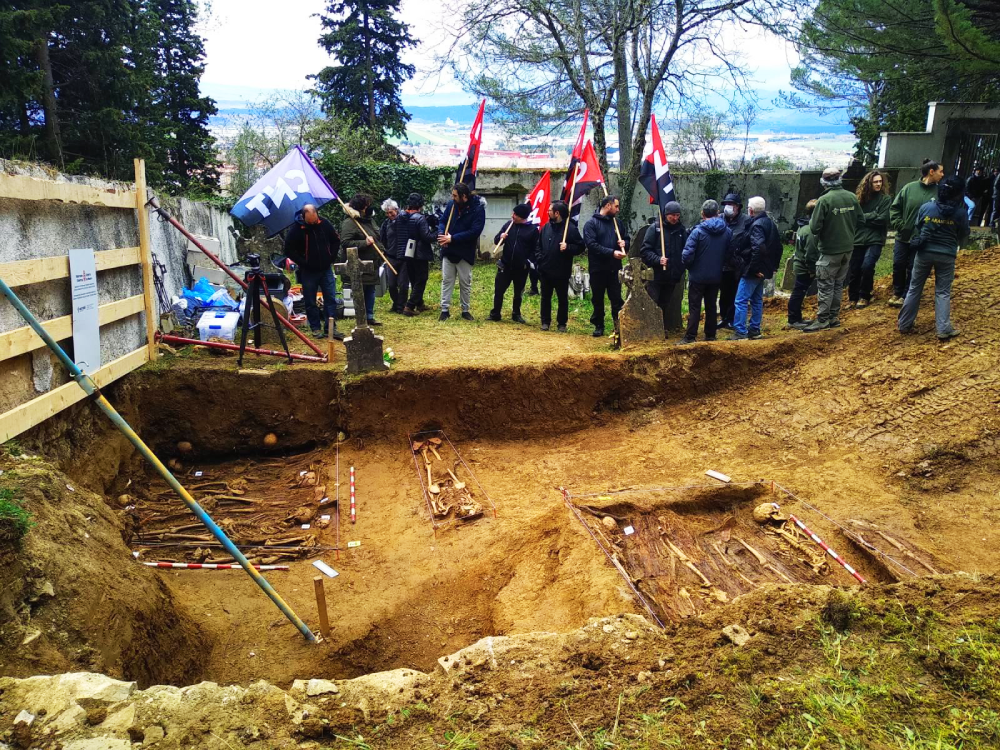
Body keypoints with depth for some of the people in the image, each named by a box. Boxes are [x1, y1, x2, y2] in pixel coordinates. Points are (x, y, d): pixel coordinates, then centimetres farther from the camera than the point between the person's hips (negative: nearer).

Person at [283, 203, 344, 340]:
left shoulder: (324, 224, -4)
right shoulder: (296, 229, -14)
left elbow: (336, 240, 10)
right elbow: (289, 250, -9)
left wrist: (332, 258, 1)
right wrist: (303, 263, -12)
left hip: (326, 269, 3)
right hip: (308, 272, -3)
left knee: (331, 299, 4)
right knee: (310, 302, 4)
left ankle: (331, 327, 11)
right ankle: (316, 328, 16)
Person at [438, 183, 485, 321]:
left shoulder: (478, 209, -15)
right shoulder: (451, 205, -2)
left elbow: (474, 232, -21)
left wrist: (452, 238, -22)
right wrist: (442, 236, -14)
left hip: (465, 252, -3)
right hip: (448, 251, 3)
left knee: (465, 283, 9)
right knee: (446, 281, 7)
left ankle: (466, 310, 21)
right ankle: (445, 310, 13)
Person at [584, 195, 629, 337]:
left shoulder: (616, 222, 10)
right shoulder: (591, 223, -7)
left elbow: (626, 239, 20)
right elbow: (591, 244, -18)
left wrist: (624, 243, -5)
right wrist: (612, 252, -23)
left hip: (614, 268, 4)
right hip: (598, 269, -4)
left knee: (617, 299, 3)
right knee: (598, 299, 8)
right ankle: (599, 326, 19)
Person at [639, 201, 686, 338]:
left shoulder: (682, 230, 7)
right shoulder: (655, 228, -4)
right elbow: (645, 250, -7)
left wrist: (681, 269, 4)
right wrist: (657, 259, -21)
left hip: (672, 276, 4)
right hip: (655, 275, -4)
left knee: (665, 305, 13)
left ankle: (662, 330, 24)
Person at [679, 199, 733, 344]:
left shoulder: (698, 231, -16)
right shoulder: (727, 232, 0)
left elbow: (687, 255, -18)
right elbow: (729, 255, 5)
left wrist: (688, 266, 1)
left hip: (698, 276, -4)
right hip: (716, 276, 4)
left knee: (694, 307, 1)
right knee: (711, 306, 14)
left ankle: (690, 337, 0)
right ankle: (710, 336, 19)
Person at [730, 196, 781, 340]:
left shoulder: (756, 225, -17)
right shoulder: (770, 223, 13)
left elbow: (758, 247, -30)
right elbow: (778, 246, 19)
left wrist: (754, 267, -25)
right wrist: (773, 265, 22)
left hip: (752, 270, -10)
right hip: (763, 269, 10)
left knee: (741, 301, -7)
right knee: (757, 300, 16)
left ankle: (740, 332, -7)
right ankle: (754, 329, 21)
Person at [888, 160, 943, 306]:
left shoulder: (939, 192, -5)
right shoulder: (909, 187, -3)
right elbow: (894, 208, 3)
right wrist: (899, 225, -6)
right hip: (903, 237, 1)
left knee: (913, 269, 6)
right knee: (898, 265, 9)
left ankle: (905, 296, 20)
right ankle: (897, 293, 27)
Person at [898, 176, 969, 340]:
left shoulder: (926, 207, -4)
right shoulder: (960, 212, -7)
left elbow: (916, 229, 9)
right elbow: (963, 237, 5)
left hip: (924, 252, 1)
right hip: (946, 255, -1)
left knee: (914, 288, 12)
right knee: (943, 292, 5)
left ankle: (904, 324, 16)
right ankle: (944, 330, 0)